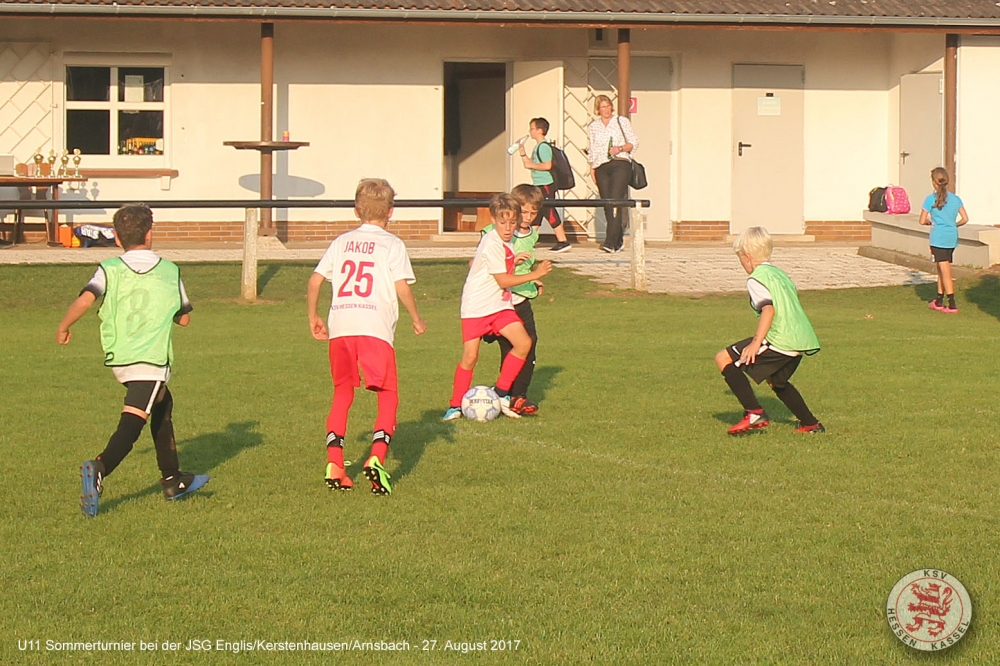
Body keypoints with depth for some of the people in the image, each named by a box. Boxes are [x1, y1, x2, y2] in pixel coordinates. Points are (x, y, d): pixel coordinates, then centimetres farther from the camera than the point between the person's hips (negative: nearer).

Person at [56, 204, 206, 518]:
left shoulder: (110, 269, 1)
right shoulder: (170, 272, 4)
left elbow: (85, 300, -16)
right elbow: (184, 318, 12)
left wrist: (63, 328, -2)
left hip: (118, 358, 4)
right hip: (151, 359, -4)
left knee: (162, 405, 25)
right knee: (133, 421, -12)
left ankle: (173, 479, 32)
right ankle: (100, 469, -38)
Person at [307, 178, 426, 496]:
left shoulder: (341, 242, 17)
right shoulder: (392, 244, 5)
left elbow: (315, 280, 12)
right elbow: (402, 287, -5)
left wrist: (313, 317, 23)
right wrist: (417, 319, 9)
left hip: (339, 326, 4)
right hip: (375, 326, -4)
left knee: (342, 392, 16)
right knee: (388, 394, 4)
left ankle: (334, 464, 7)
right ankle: (377, 457, -16)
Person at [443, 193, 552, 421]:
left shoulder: (506, 243, 9)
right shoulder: (492, 244, -19)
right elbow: (503, 281, -19)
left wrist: (512, 262, 9)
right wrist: (534, 274, -16)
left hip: (499, 306, 8)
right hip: (476, 307, -8)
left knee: (523, 343, -7)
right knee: (470, 356, -8)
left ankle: (501, 394, 6)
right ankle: (456, 405, 7)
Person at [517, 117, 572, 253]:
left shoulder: (544, 146, -14)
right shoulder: (538, 147, 17)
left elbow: (547, 165, -25)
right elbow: (529, 163, 24)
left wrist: (531, 165, -17)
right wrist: (522, 151, 13)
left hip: (546, 185, -10)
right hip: (539, 185, 10)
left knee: (550, 213, -11)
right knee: (535, 213, 13)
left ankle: (563, 241, -10)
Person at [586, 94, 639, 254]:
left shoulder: (622, 121, 7)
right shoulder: (593, 127, 16)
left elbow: (634, 142, 5)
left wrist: (620, 148, -12)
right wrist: (592, 169, 10)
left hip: (620, 164, -4)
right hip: (601, 167, 4)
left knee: (615, 202, -16)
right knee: (607, 204, 0)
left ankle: (610, 242, -25)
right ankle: (618, 242, 8)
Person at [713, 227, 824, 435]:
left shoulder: (756, 279, -5)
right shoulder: (780, 274, 22)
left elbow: (769, 309, -19)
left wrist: (756, 342, -24)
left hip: (779, 341, -9)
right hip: (802, 340, 9)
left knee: (723, 359, -4)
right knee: (776, 381, 34)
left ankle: (755, 413, -13)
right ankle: (810, 424, 34)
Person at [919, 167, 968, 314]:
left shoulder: (930, 199, -7)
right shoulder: (955, 199, 5)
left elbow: (922, 221, -6)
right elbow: (965, 219, 2)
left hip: (938, 238, -5)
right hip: (952, 238, 5)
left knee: (945, 271, -6)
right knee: (942, 270, 18)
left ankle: (952, 305, -12)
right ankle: (939, 301, 25)